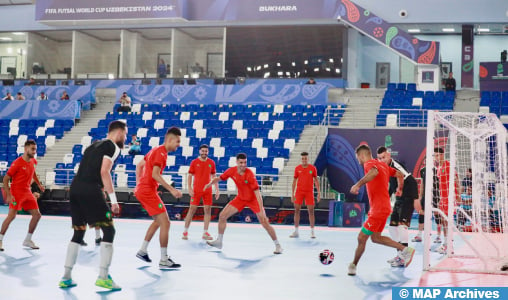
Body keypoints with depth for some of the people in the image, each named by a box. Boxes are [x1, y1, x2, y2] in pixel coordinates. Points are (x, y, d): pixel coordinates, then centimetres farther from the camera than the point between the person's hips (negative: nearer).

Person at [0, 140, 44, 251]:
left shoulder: (33, 161, 6)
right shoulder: (17, 163, -16)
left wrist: (38, 184, 23)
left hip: (27, 192, 7)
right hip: (16, 192, -7)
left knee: (37, 215, 4)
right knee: (11, 215, -15)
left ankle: (27, 240, 17)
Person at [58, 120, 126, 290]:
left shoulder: (94, 146, 27)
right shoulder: (112, 146, 1)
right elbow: (104, 171, -10)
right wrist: (113, 199, -11)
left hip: (75, 187, 8)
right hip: (91, 189, -8)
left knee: (78, 232, 16)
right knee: (109, 230, -2)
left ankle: (66, 277, 17)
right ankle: (103, 277, -9)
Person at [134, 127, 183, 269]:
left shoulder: (156, 150, 15)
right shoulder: (161, 152, -14)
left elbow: (139, 165, 24)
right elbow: (155, 174, -25)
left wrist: (139, 185, 23)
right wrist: (172, 190, -26)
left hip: (141, 189, 10)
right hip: (148, 191, -10)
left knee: (158, 221, 22)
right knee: (165, 223, -10)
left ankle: (142, 251, 27)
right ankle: (164, 260, -8)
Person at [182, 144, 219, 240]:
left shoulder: (211, 163, 7)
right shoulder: (194, 162, 1)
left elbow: (214, 177, 12)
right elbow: (190, 176, 2)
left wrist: (217, 189, 7)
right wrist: (190, 188, -9)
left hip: (208, 190, 2)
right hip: (196, 190, -2)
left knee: (208, 210, -1)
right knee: (192, 209, -3)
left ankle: (205, 233, 6)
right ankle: (185, 231, 6)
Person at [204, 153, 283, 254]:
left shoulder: (250, 174, -29)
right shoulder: (232, 171, -14)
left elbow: (257, 193, -32)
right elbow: (219, 178, 4)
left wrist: (261, 211, -38)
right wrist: (210, 183, -19)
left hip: (253, 199, -5)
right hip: (240, 198, 5)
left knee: (265, 223, -12)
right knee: (222, 216, -1)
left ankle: (278, 245, 4)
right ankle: (219, 241, 16)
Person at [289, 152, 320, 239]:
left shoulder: (313, 168, 1)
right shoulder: (297, 168, 4)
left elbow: (316, 181, 6)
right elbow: (294, 181, 9)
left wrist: (318, 193, -1)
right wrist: (292, 194, 4)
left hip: (309, 192, -1)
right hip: (299, 192, 1)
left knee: (311, 211, -4)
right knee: (297, 210, 0)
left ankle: (312, 232, 2)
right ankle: (296, 232, 8)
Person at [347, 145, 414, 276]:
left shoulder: (369, 164, -13)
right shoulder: (382, 165, 15)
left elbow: (374, 172, -39)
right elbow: (400, 174, 25)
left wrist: (358, 184, -48)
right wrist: (400, 189, 42)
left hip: (378, 209, -10)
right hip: (384, 207, 10)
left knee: (362, 238, -3)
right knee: (375, 237, 17)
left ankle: (353, 265, 6)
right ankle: (405, 250, 16)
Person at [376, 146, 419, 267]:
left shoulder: (396, 166, -20)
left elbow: (412, 181, -25)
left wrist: (416, 199, -29)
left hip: (408, 199, -10)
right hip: (398, 200, 10)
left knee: (402, 225, -17)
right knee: (392, 227, 10)